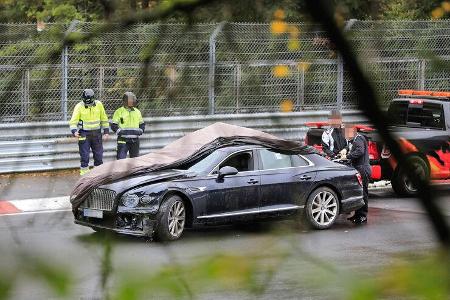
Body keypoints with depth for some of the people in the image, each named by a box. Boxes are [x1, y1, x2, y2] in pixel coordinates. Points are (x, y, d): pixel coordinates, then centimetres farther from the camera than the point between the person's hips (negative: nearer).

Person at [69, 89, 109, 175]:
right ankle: (84, 174, 1)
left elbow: (104, 119, 10)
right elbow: (73, 121, -12)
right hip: (84, 134, -3)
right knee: (84, 156, -5)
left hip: (96, 134, 3)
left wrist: (106, 131, 6)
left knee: (99, 155, 8)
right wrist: (74, 131, -29)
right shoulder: (79, 106, -10)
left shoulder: (98, 104, -1)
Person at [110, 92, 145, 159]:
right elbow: (113, 125, -3)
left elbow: (142, 124, 23)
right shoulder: (119, 112, -2)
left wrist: (140, 131, 4)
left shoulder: (137, 112, 13)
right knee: (121, 158, -12)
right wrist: (120, 131, -17)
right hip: (123, 140, -5)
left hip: (135, 140, 5)